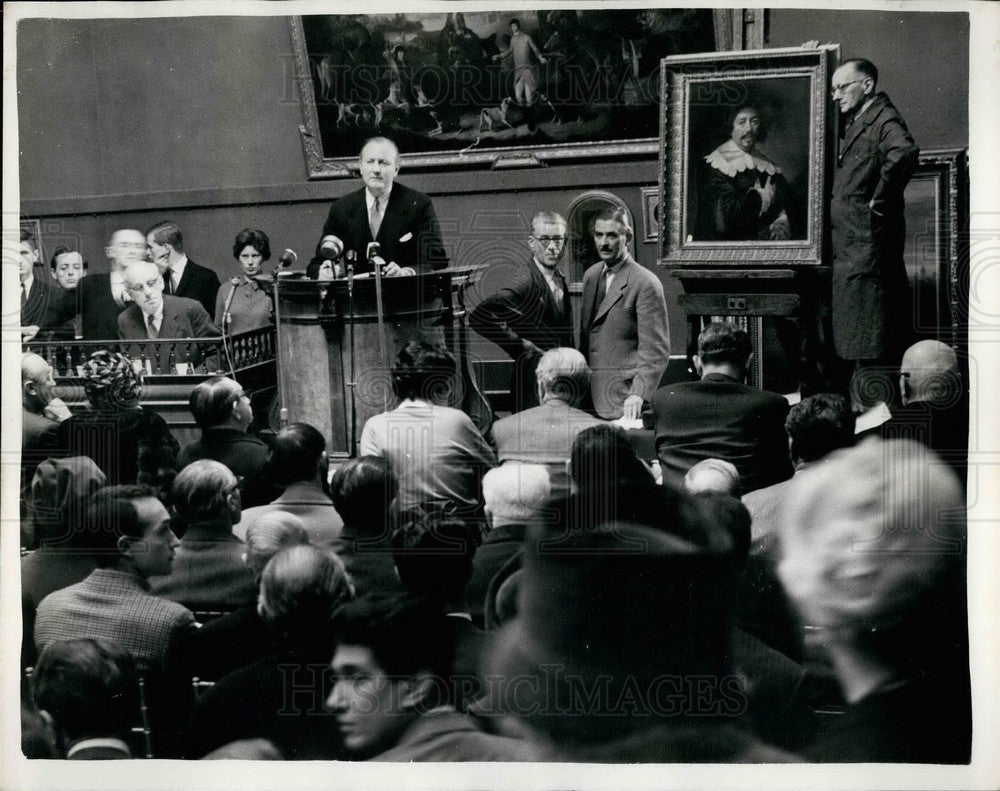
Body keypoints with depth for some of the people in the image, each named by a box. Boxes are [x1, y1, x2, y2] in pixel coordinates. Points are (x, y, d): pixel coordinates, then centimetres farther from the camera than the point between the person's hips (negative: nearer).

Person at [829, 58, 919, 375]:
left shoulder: (884, 119, -11)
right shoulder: (852, 122, 17)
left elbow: (904, 153, -31)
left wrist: (880, 201, -22)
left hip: (867, 239, -9)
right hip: (847, 244, 9)